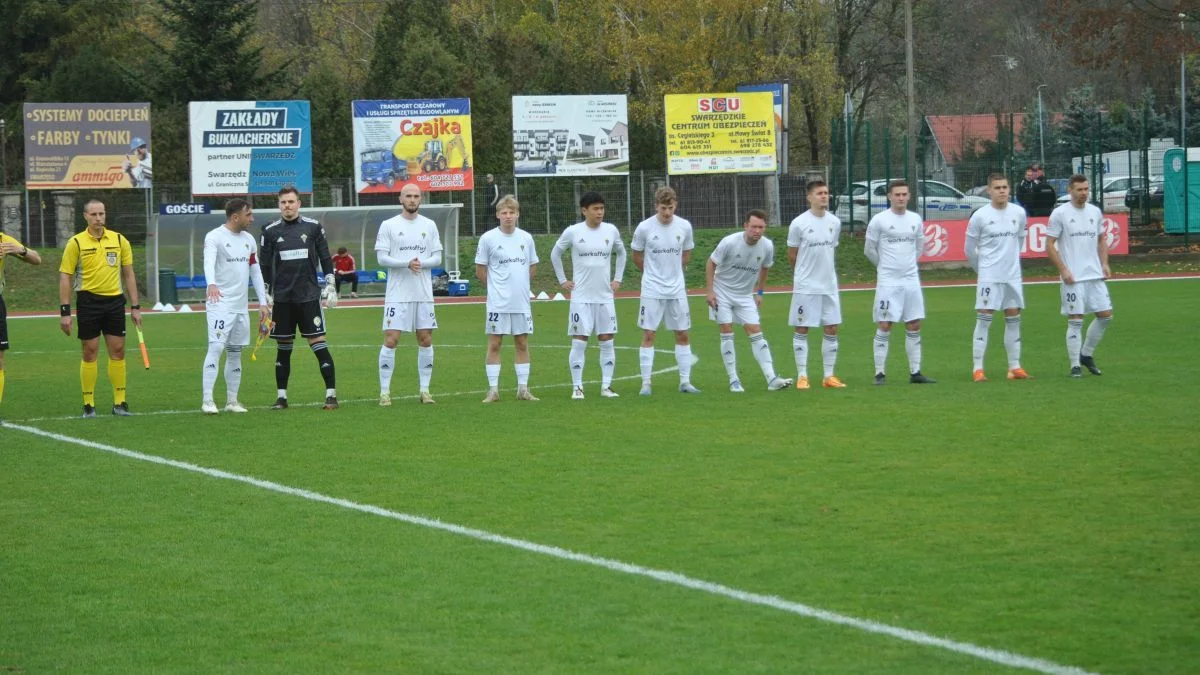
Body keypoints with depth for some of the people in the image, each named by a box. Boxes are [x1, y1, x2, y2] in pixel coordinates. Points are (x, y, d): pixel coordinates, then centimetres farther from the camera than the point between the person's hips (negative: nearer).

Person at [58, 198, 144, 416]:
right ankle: (88, 404, 7)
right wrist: (65, 311, -7)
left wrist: (135, 307, 7)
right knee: (90, 352, 1)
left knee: (118, 350, 2)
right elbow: (65, 277, -1)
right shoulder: (76, 243, -1)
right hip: (88, 301, -2)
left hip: (114, 301, 2)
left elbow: (128, 275, 11)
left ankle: (119, 402, 8)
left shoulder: (119, 240, 6)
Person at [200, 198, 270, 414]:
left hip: (241, 306, 7)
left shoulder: (249, 240, 13)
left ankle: (232, 401, 15)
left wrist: (263, 302, 13)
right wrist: (212, 284, -47)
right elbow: (209, 261, -28)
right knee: (216, 348, -15)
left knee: (235, 353, 9)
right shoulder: (214, 237, -10)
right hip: (220, 304, -7)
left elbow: (256, 271, 18)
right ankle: (207, 401, -15)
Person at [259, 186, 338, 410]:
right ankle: (281, 397, 13)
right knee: (283, 347, 5)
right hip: (281, 298, 2)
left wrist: (330, 285, 2)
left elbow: (325, 258, 9)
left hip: (309, 296, -2)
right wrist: (265, 297, 6)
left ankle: (331, 394, -5)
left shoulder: (313, 227, 3)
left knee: (317, 342, -7)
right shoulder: (270, 231, 5)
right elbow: (264, 266, 9)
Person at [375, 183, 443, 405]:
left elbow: (437, 258, 6)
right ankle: (384, 391, -2)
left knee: (426, 340, 4)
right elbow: (381, 258, -6)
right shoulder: (389, 226, 0)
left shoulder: (429, 226, 9)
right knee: (390, 340, -7)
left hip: (424, 294, 3)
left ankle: (424, 390, 13)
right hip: (397, 294, -3)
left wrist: (421, 263, -14)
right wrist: (407, 264, -20)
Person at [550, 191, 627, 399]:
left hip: (605, 297, 3)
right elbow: (555, 254, 9)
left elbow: (621, 253, 21)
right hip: (581, 297, -3)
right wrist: (562, 280, 5)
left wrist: (617, 279, 13)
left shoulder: (611, 231, 3)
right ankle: (577, 387, 2)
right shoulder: (572, 232, -5)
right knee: (579, 342, -3)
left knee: (607, 341, 2)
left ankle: (606, 386, 8)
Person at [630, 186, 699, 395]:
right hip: (652, 290, -3)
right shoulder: (644, 227, -10)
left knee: (682, 335, 5)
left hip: (677, 289, 3)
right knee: (648, 335, -4)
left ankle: (685, 382, 13)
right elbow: (636, 256, 5)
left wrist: (673, 274, 13)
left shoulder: (684, 226, -2)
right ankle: (646, 383, 1)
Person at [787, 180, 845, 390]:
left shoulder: (834, 222, 4)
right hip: (805, 286, -5)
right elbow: (792, 255, 1)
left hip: (829, 285, 5)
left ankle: (829, 376, 12)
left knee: (832, 329, 5)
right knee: (801, 330, 0)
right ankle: (802, 376, 5)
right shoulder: (799, 223, -9)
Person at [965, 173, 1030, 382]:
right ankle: (977, 369, -4)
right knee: (983, 319, -5)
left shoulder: (1019, 213, 3)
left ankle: (1014, 367, 13)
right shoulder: (979, 216, -7)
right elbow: (970, 249, 2)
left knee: (1014, 319, 7)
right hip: (989, 277, -4)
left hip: (1013, 276, 4)